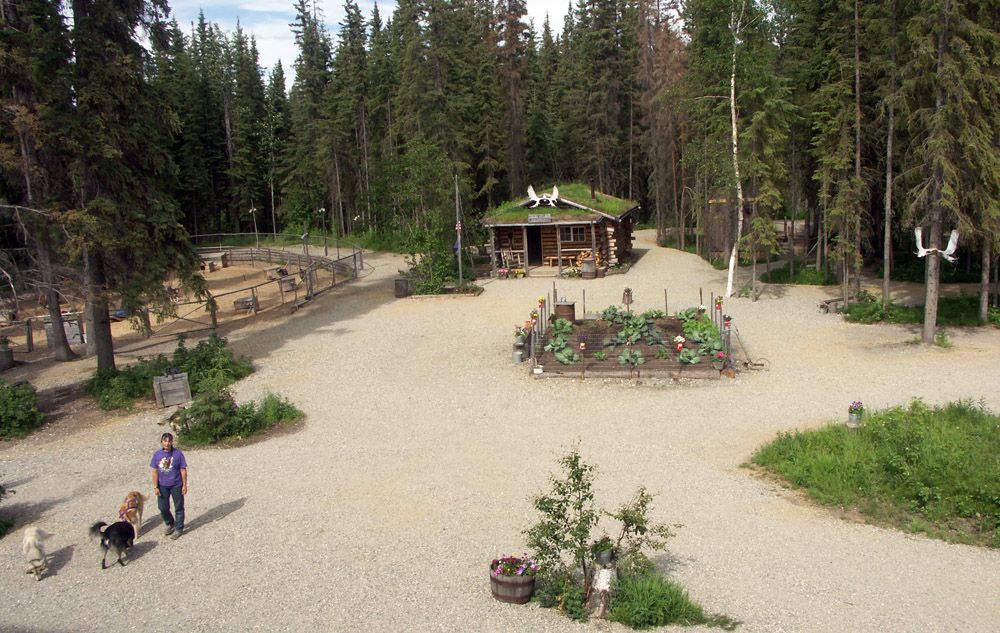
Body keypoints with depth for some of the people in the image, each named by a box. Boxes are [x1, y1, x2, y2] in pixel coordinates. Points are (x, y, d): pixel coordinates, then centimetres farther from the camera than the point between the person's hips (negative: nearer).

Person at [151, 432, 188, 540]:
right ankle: (170, 524, 35)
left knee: (178, 508, 7)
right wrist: (155, 487, -1)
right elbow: (155, 472, 1)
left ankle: (178, 529, 22)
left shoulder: (178, 454, -13)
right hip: (162, 486, 3)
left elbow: (183, 470, -8)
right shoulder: (157, 455, -4)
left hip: (176, 485, -3)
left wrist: (184, 485, -8)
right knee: (163, 508, 8)